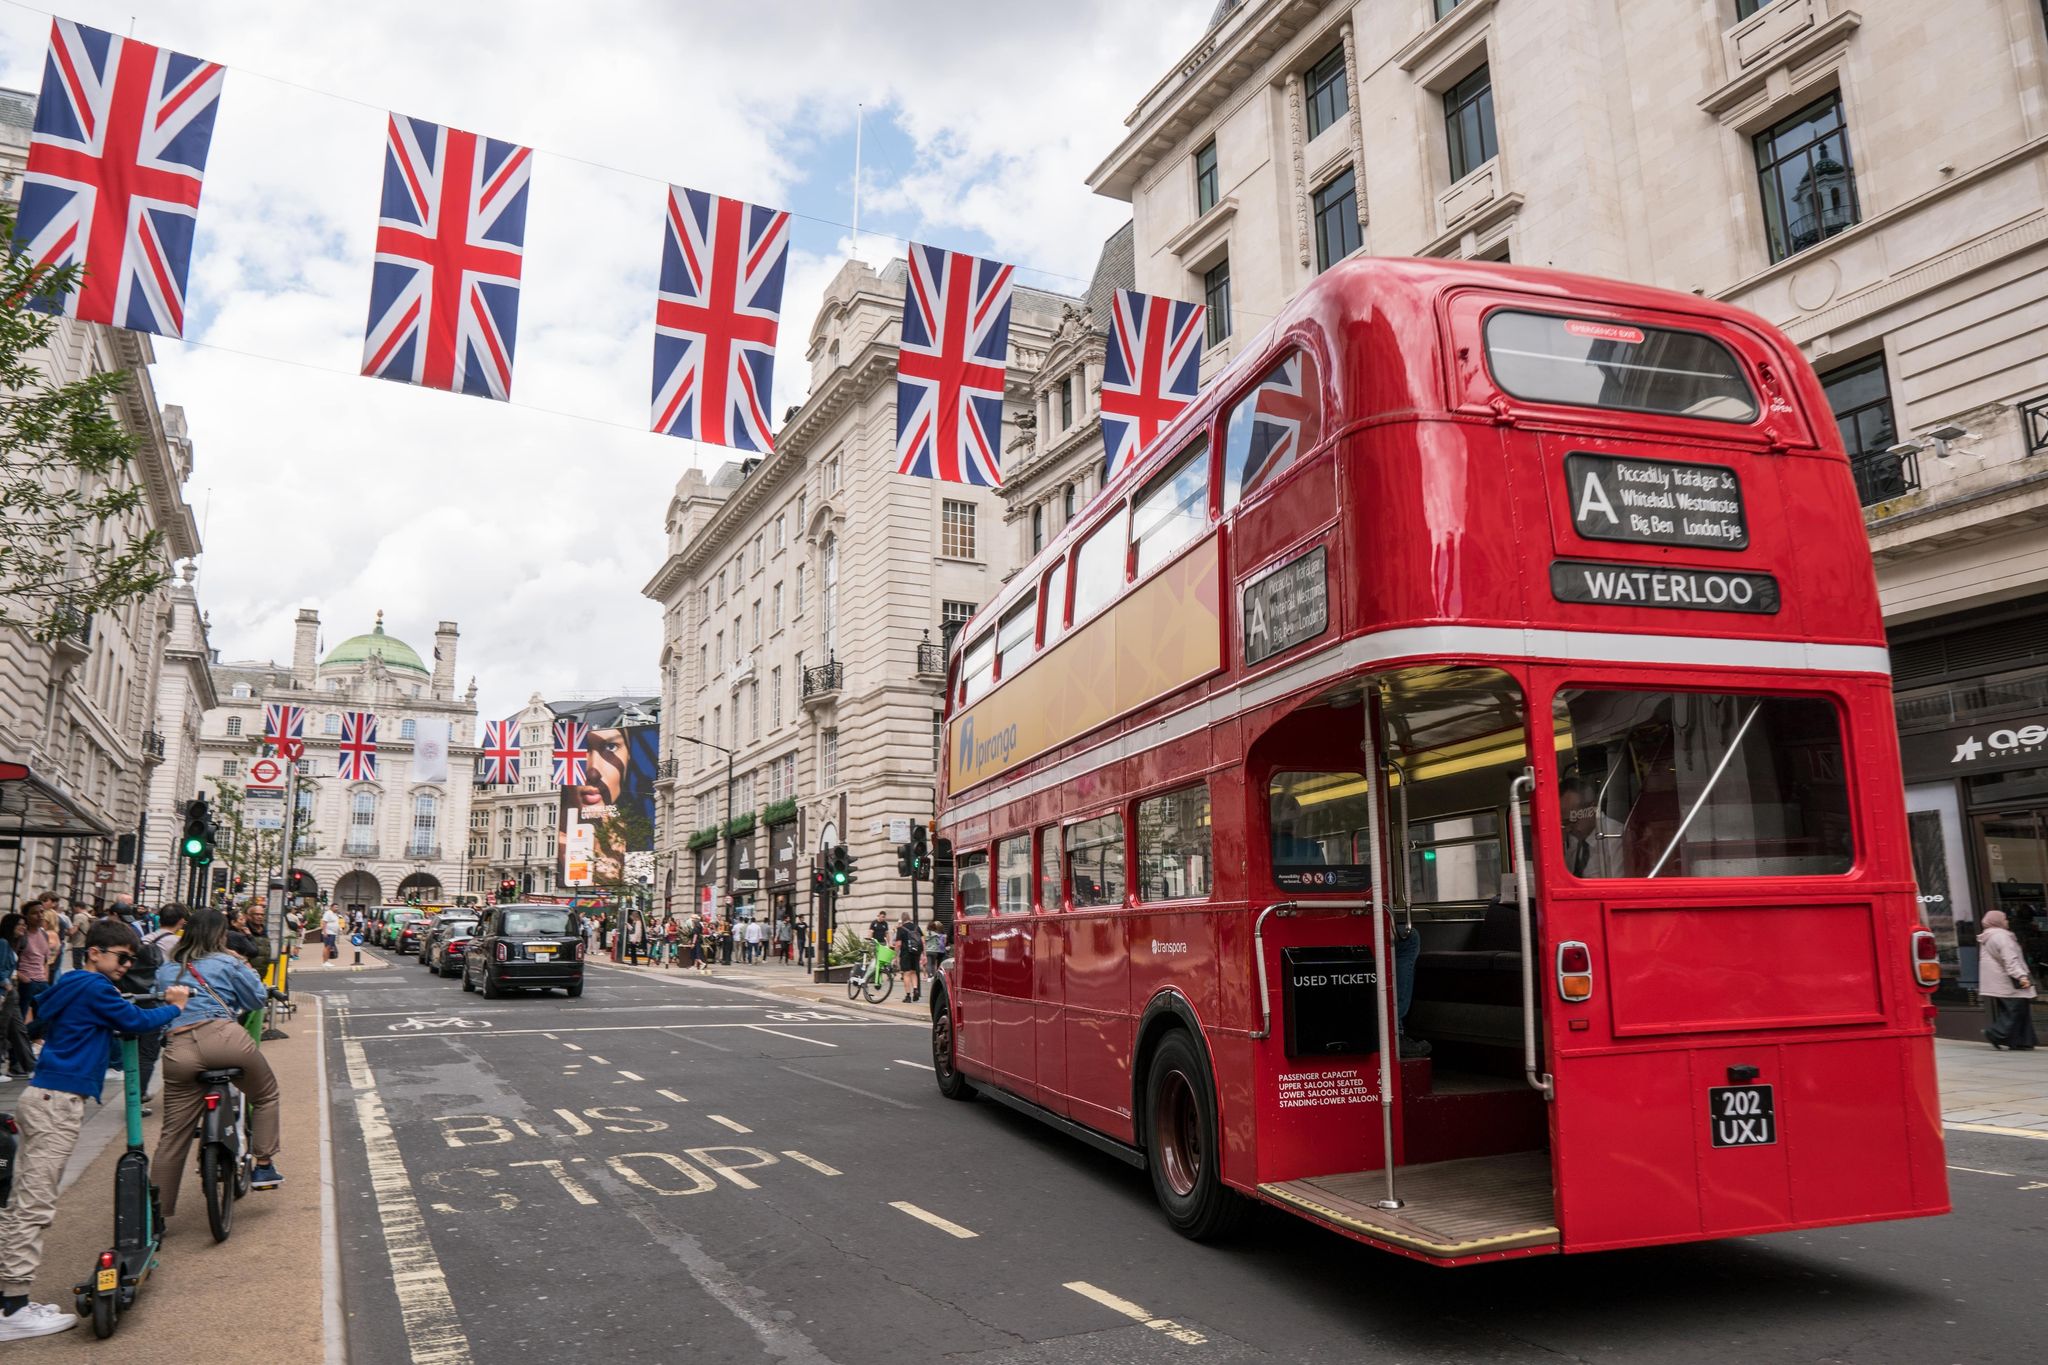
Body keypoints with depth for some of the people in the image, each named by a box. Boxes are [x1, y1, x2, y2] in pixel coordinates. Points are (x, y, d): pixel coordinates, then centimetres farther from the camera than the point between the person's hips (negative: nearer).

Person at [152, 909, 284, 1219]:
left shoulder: (165, 970, 23)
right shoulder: (227, 963, 9)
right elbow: (256, 999, 13)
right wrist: (247, 970, 28)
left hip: (178, 1049, 4)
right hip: (222, 1037, -4)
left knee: (173, 1136, 11)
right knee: (265, 1095, 21)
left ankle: (159, 1212, 15)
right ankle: (263, 1166, 18)